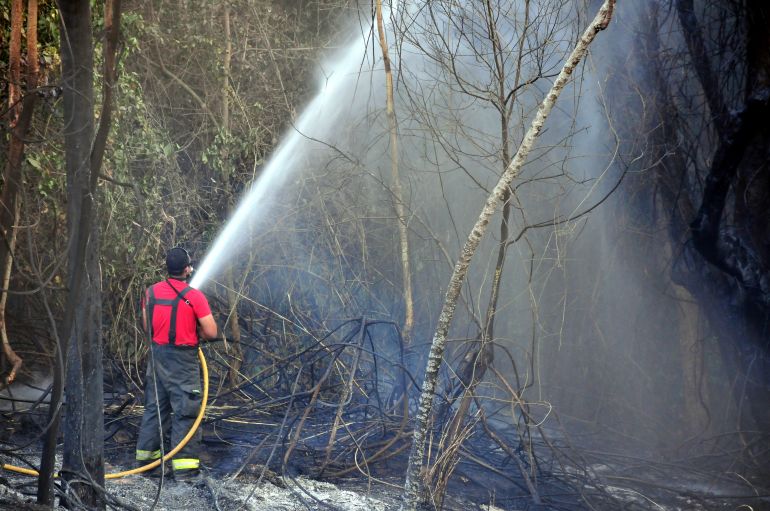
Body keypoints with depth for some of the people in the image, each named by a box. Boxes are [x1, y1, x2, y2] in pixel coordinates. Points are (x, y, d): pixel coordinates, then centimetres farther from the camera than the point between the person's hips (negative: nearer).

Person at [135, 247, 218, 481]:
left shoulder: (151, 292, 3)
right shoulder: (194, 296, -14)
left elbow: (146, 325, 12)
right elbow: (211, 332, -14)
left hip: (157, 354, 6)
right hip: (182, 359, -6)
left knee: (154, 406, 18)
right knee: (185, 411, -2)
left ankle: (146, 454, 25)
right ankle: (184, 465, -3)